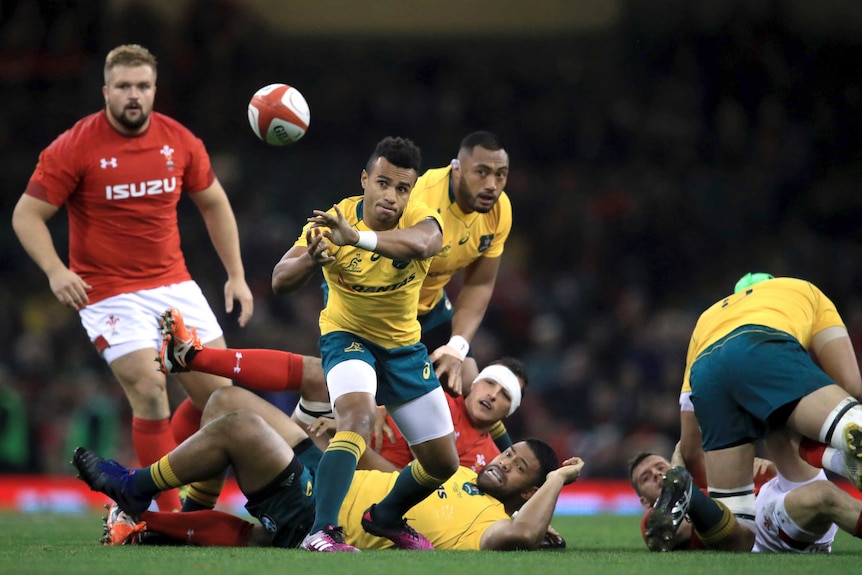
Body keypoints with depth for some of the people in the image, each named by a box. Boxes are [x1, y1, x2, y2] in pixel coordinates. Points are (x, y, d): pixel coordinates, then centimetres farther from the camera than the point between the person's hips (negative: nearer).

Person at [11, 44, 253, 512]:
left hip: (175, 285, 5)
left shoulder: (179, 141, 1)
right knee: (150, 392, -17)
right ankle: (170, 514, -7)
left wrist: (236, 275, 8)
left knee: (218, 393, 2)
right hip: (109, 293, -5)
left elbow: (214, 204, 15)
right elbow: (26, 215, -8)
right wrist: (55, 271, -25)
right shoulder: (74, 148, -12)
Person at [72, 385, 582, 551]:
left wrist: (556, 481, -28)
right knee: (228, 398, 13)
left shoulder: (487, 523, -17)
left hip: (310, 514, -10)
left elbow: (524, 533, -39)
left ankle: (135, 490, -3)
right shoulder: (470, 474, 11)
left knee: (238, 425, -24)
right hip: (320, 469, 10)